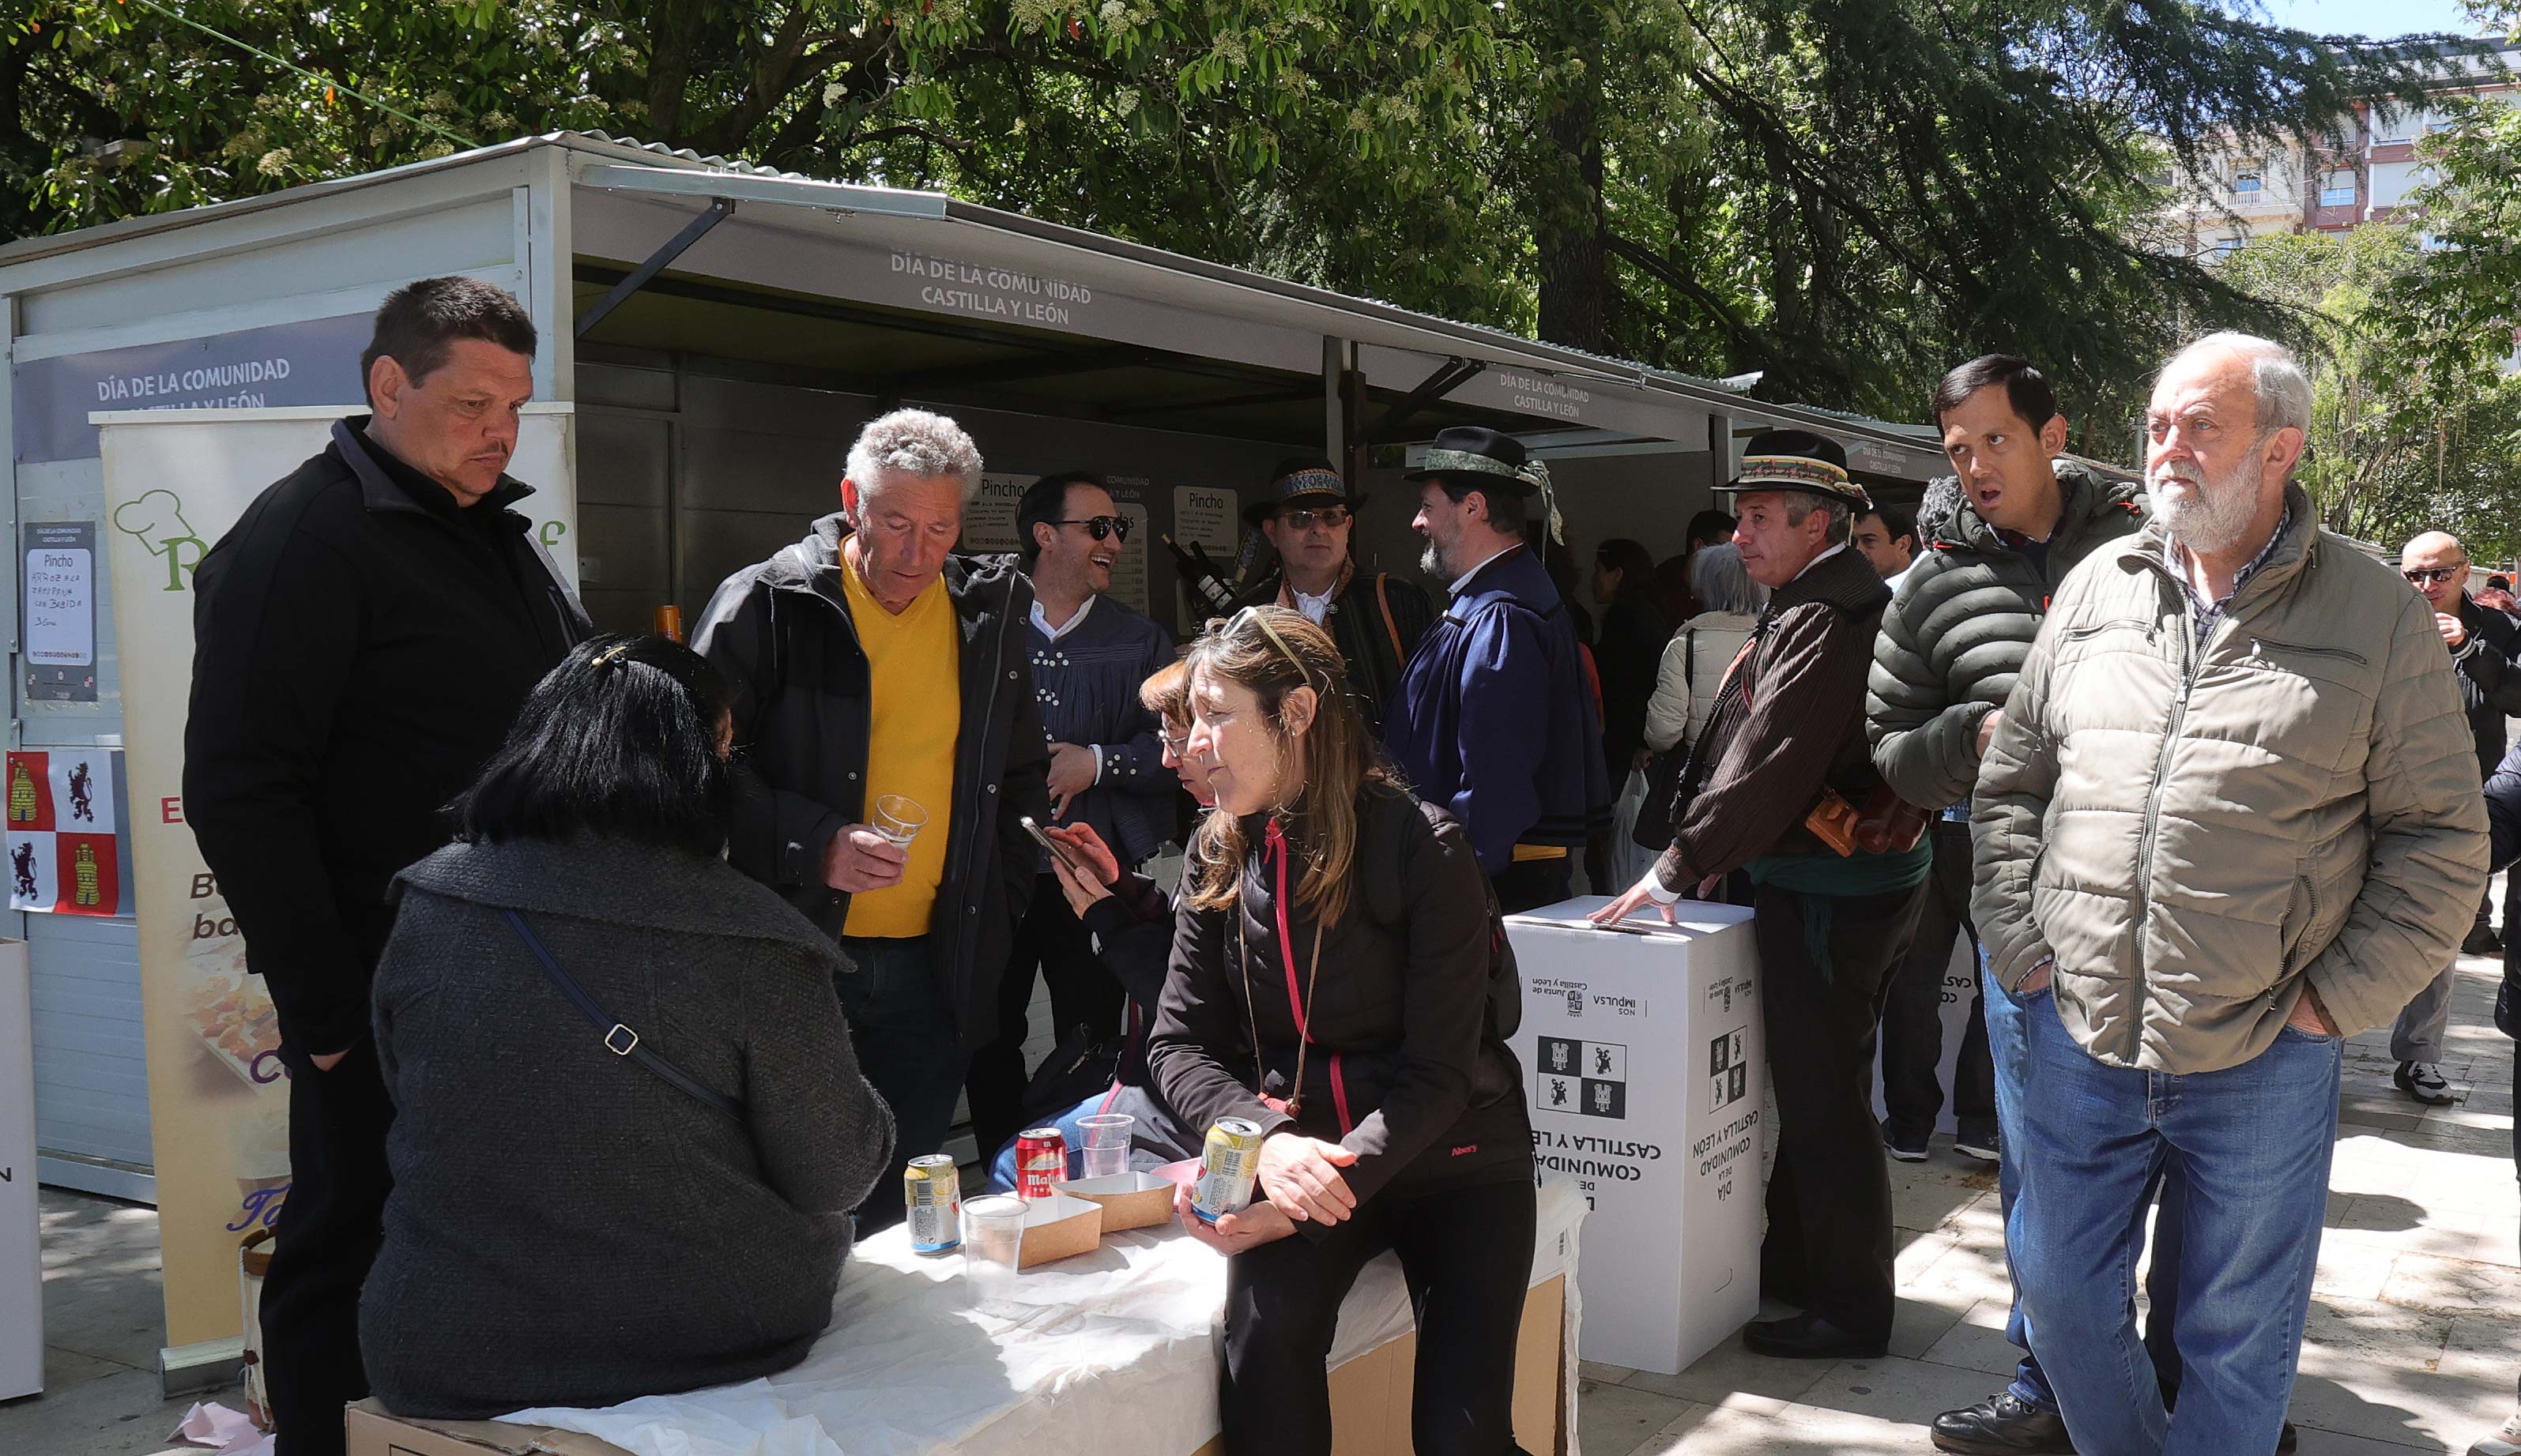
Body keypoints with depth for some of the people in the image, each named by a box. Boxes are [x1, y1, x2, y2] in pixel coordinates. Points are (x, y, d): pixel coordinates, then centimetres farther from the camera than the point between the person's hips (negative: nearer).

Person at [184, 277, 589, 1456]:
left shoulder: (500, 536, 15)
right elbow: (240, 792, -15)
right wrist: (324, 1008, -17)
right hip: (384, 996, -8)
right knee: (352, 1261, 3)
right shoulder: (304, 538, -10)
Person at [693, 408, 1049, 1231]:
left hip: (931, 969, 4)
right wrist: (815, 846, -19)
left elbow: (1021, 777, 18)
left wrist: (999, 910, 9)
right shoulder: (768, 603, -5)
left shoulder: (990, 613, 8)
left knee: (898, 1213, 11)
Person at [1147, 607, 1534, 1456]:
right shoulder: (1219, 855, 3)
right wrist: (1268, 1141, -22)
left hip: (1452, 1156, -2)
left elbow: (1439, 1071, -16)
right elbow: (1181, 1043, -1)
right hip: (1303, 1155, 3)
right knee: (1264, 1343, -28)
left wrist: (1318, 1197, -27)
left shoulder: (1422, 848, -13)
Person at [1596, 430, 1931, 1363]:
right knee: (1807, 1084, 19)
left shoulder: (1822, 620, -19)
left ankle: (1849, 1313, 11)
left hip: (1830, 892, -11)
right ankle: (1794, 1263, 33)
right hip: (1853, 877, 11)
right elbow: (1751, 744, 17)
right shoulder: (1828, 603, 14)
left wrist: (1680, 866, -20)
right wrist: (1716, 856, 14)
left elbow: (1767, 762, -25)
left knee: (1824, 1101, -1)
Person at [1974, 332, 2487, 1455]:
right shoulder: (2100, 587, 5)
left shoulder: (2375, 616, -4)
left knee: (2236, 1336, 11)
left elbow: (2441, 839, -2)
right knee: (2060, 1291, 15)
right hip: (2079, 1038, 3)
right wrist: (2023, 951, 3)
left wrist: (2332, 1000, -8)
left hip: (2263, 1061, -3)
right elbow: (2011, 782, 11)